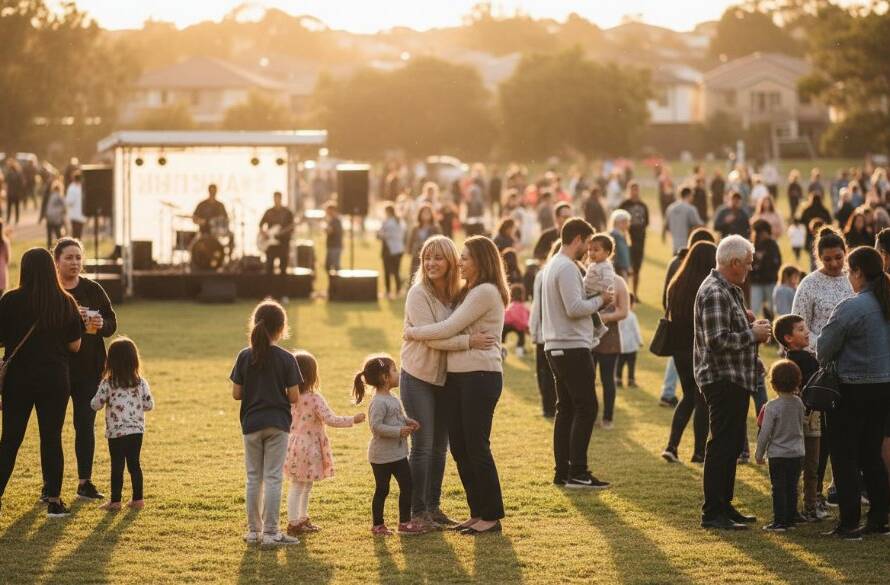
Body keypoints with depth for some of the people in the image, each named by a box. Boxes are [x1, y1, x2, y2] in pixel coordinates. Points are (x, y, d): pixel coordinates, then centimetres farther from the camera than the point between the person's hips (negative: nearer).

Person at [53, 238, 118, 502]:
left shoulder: (93, 290, 4)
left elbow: (112, 323, 6)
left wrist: (101, 325, -17)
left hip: (89, 369, 2)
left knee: (86, 425, 4)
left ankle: (85, 482, 12)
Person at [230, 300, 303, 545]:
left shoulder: (244, 356, -3)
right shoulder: (286, 359, -9)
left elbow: (236, 393, -2)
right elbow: (294, 396, -9)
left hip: (251, 423, 2)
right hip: (277, 424, -2)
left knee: (254, 478, 12)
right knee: (273, 478, 2)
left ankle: (254, 530, 16)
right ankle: (270, 532, 1)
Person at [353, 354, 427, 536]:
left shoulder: (393, 399, 9)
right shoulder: (378, 402, -20)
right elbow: (376, 426, -26)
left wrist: (408, 422, 5)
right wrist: (399, 431, -29)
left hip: (398, 453, 9)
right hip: (382, 456, -9)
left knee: (407, 486, 9)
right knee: (382, 490, 2)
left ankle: (405, 521, 18)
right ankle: (377, 524, 14)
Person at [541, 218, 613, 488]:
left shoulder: (551, 265, 16)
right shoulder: (567, 268, -15)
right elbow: (575, 308, -23)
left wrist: (594, 299, 9)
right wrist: (600, 300, -8)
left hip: (556, 348, 10)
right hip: (573, 347, -10)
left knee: (566, 409, 12)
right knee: (586, 408, -7)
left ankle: (562, 471, 12)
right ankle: (577, 473, -9)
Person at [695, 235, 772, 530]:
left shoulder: (731, 290, 17)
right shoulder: (714, 293, -18)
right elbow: (718, 340, -25)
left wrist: (753, 329, 11)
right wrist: (753, 334, -15)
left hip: (735, 380, 11)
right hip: (721, 380, -11)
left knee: (732, 443, 15)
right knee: (722, 444, -8)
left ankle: (723, 505, 23)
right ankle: (712, 512, -4)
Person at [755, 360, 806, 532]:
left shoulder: (772, 406, -16)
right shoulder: (799, 403, 0)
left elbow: (765, 433, -13)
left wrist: (759, 454, -2)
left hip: (778, 454, -5)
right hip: (797, 453, 5)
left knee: (778, 489, 0)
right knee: (792, 488, 12)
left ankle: (779, 521, -1)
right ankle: (791, 519, 16)